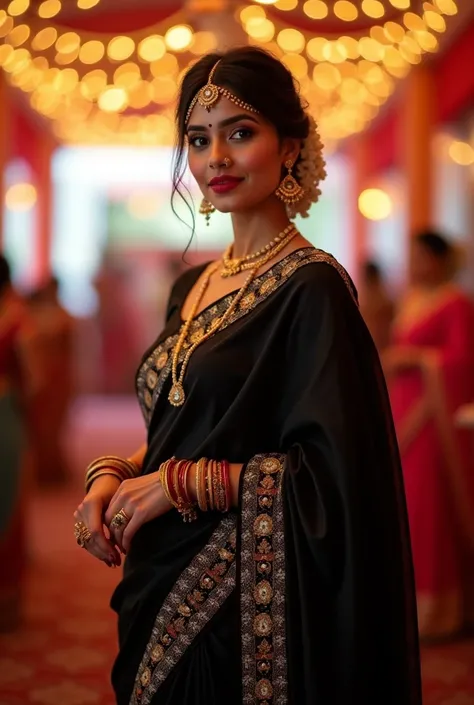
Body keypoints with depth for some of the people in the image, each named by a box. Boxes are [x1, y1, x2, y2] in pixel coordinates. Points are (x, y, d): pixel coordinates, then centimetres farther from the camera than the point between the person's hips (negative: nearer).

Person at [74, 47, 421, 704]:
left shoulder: (311, 286, -14)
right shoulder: (192, 286, 9)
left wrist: (181, 484, -17)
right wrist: (115, 474, -2)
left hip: (245, 611, -7)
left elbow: (335, 474, -18)